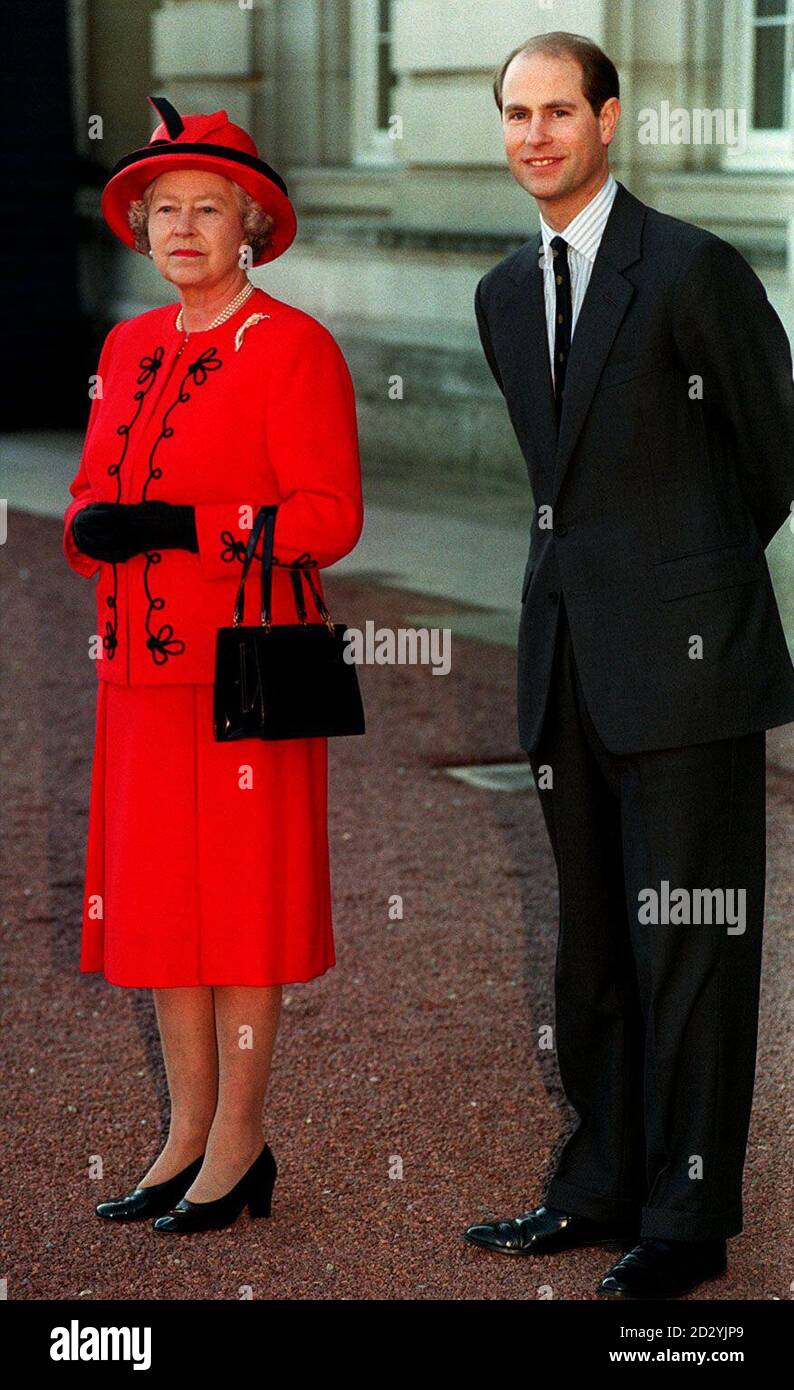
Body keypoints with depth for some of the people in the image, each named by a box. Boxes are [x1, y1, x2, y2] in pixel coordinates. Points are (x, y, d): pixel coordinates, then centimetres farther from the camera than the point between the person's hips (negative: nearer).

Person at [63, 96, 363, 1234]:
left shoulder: (293, 347, -6)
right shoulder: (127, 348, 15)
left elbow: (328, 518, -13)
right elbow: (92, 493, 20)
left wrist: (180, 526, -20)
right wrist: (92, 526, -5)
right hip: (144, 668, 7)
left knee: (240, 896, -2)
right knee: (156, 896, 9)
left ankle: (240, 1142, 8)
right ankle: (190, 1132, 19)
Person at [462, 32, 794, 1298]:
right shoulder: (504, 293, 14)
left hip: (683, 654, -7)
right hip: (569, 661, 7)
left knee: (686, 943, -1)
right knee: (591, 943, 13)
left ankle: (688, 1221, 8)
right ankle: (602, 1187, 24)